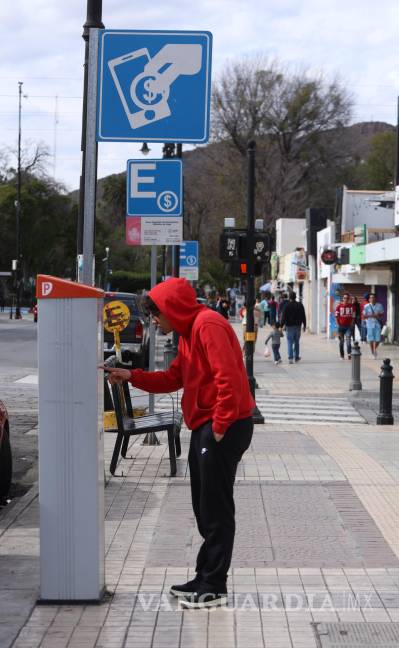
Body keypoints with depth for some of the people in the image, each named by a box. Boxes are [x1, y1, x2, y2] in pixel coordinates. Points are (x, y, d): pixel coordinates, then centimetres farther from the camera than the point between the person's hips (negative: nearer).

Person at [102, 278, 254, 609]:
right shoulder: (189, 331, 17)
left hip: (224, 428, -10)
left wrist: (221, 426, -21)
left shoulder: (208, 325, -15)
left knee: (216, 509, -5)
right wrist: (132, 376, 10)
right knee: (206, 508, 14)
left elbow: (228, 377, -23)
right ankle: (206, 578, 23)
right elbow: (173, 378, 20)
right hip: (205, 427, 10)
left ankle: (214, 588, 1)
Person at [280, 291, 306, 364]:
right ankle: (296, 357, 21)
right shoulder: (300, 305, 2)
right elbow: (303, 316, 7)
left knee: (290, 343, -2)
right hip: (298, 326, 3)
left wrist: (282, 325, -6)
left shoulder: (287, 306, -9)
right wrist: (304, 325, 14)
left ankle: (290, 358, -10)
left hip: (289, 326, -3)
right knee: (296, 342, 16)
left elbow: (283, 316, -10)